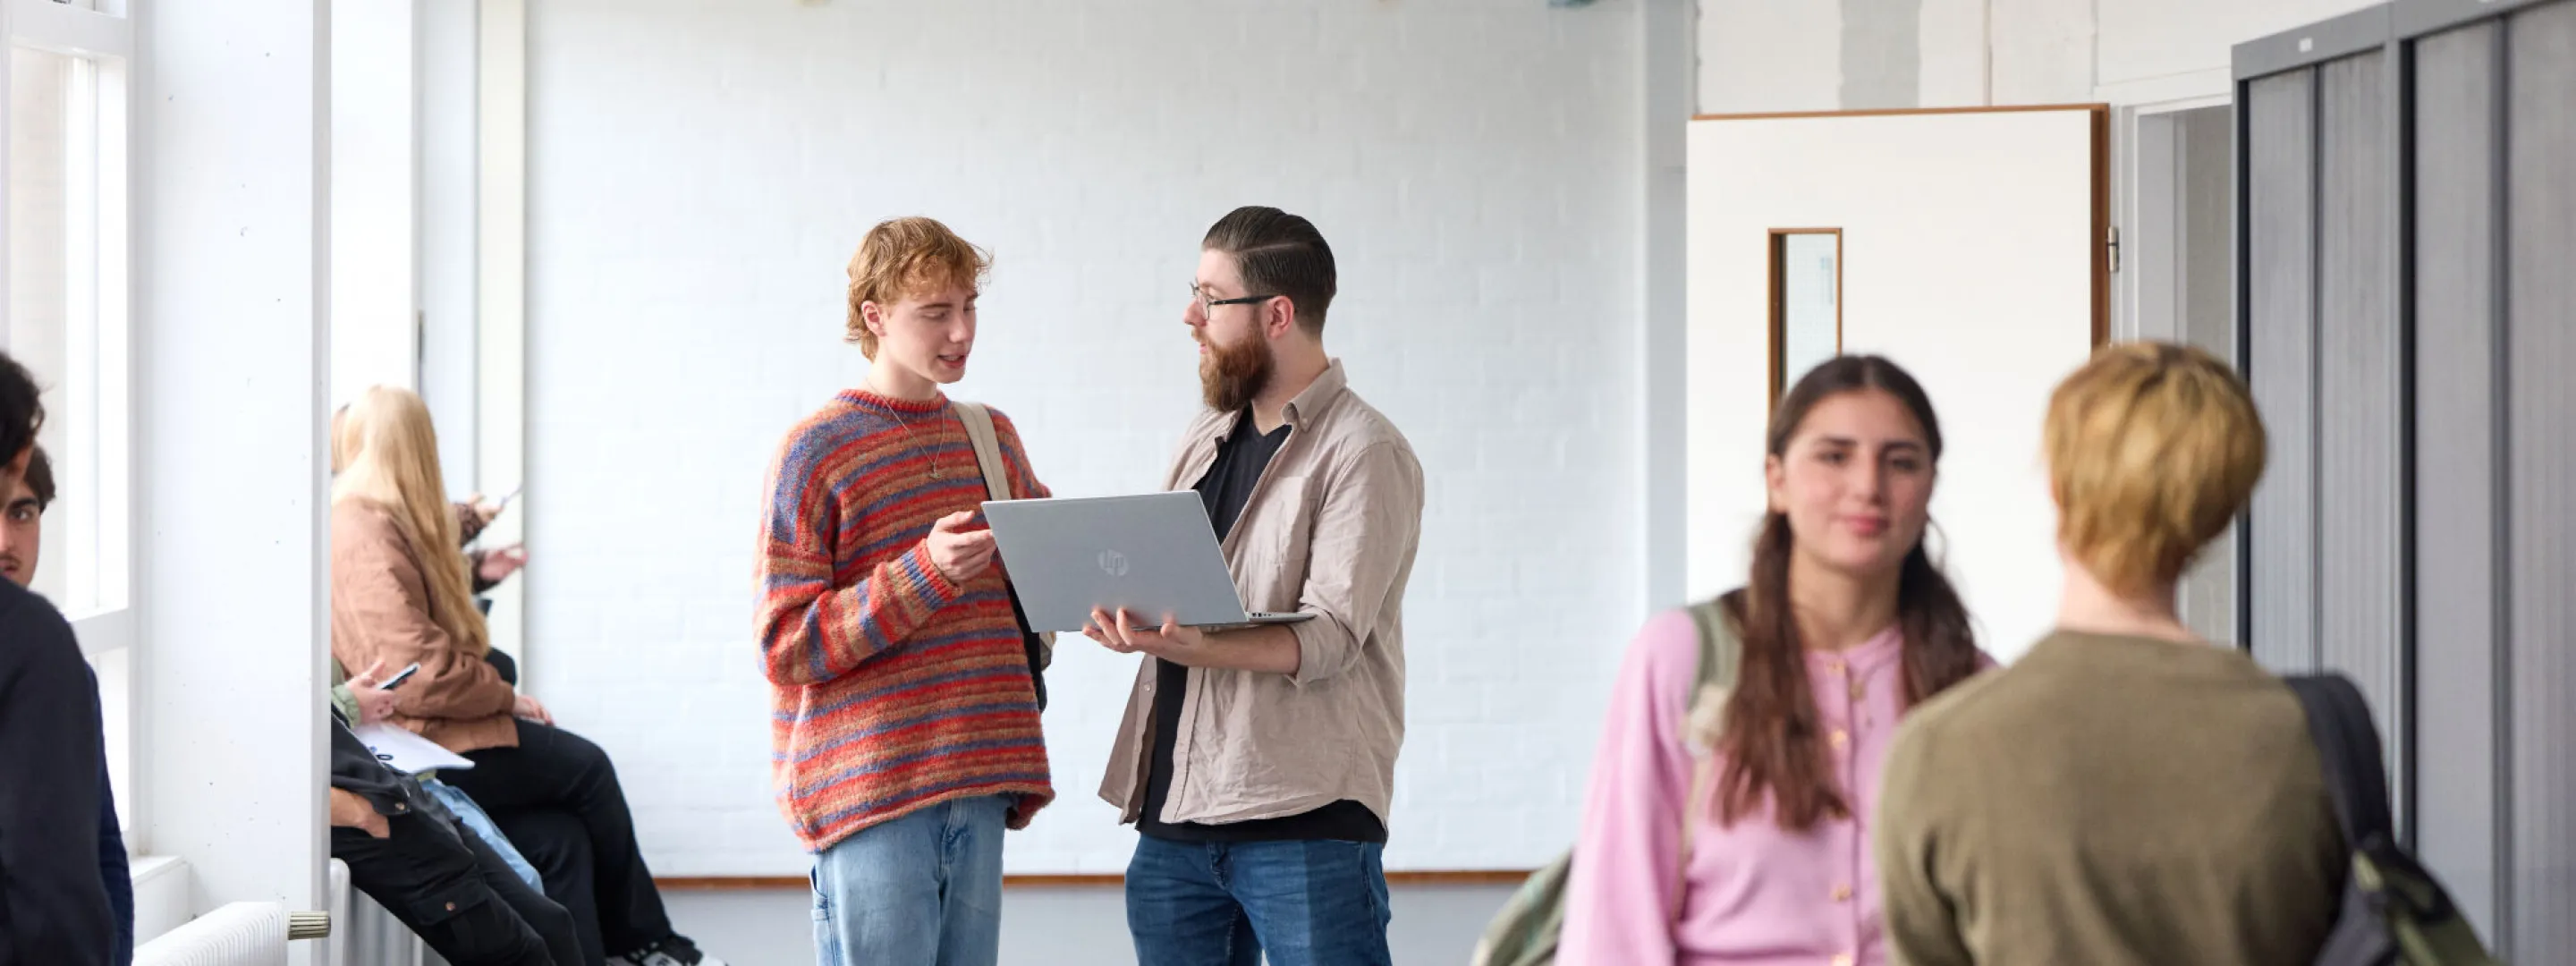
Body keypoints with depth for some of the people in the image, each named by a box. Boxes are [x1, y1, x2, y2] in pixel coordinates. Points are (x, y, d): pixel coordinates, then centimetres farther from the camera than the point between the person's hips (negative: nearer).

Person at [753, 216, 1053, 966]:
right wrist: (925, 573, -19)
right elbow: (785, 647, -9)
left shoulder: (992, 436, 15)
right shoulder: (817, 452, -4)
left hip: (976, 790, 6)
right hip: (869, 793, -6)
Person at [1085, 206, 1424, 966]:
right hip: (1173, 816, 7)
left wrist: (1192, 647, -30)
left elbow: (1330, 636, -15)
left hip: (1303, 823, -7)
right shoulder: (1206, 439, 19)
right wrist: (1126, 615, -2)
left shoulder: (1365, 453, -6)